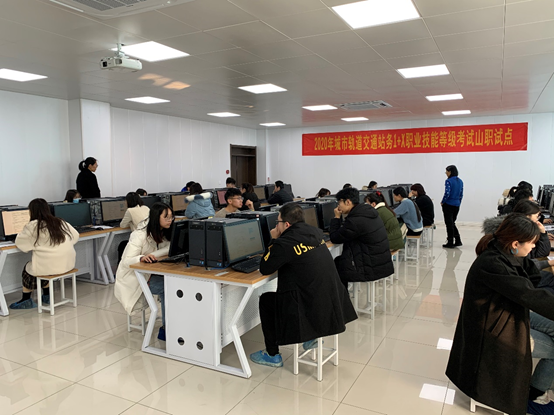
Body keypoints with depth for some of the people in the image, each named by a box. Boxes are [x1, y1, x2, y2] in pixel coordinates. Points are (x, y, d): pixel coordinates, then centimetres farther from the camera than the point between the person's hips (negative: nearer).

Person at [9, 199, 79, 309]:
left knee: (28, 268, 22)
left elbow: (19, 242, 4)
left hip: (49, 267, -5)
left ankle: (26, 300, 30)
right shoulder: (61, 223, 7)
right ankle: (47, 296, 34)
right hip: (68, 264, 5)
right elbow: (75, 236, 15)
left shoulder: (32, 226, -7)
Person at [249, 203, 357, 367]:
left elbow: (264, 269, -6)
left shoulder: (285, 243, -18)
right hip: (333, 303, 8)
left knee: (265, 300, 14)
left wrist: (274, 241, 2)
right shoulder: (315, 233, 4)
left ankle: (272, 355, 23)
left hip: (311, 309, -7)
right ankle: (312, 337, 35)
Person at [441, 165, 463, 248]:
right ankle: (458, 241, 17)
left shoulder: (448, 181, -15)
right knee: (452, 222, 19)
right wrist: (458, 203, 20)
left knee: (449, 223, 1)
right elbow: (461, 194, 12)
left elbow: (447, 193, -20)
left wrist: (442, 202, -7)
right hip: (457, 205, 7)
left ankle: (450, 243, 6)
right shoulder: (460, 181, 9)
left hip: (448, 205, -7)